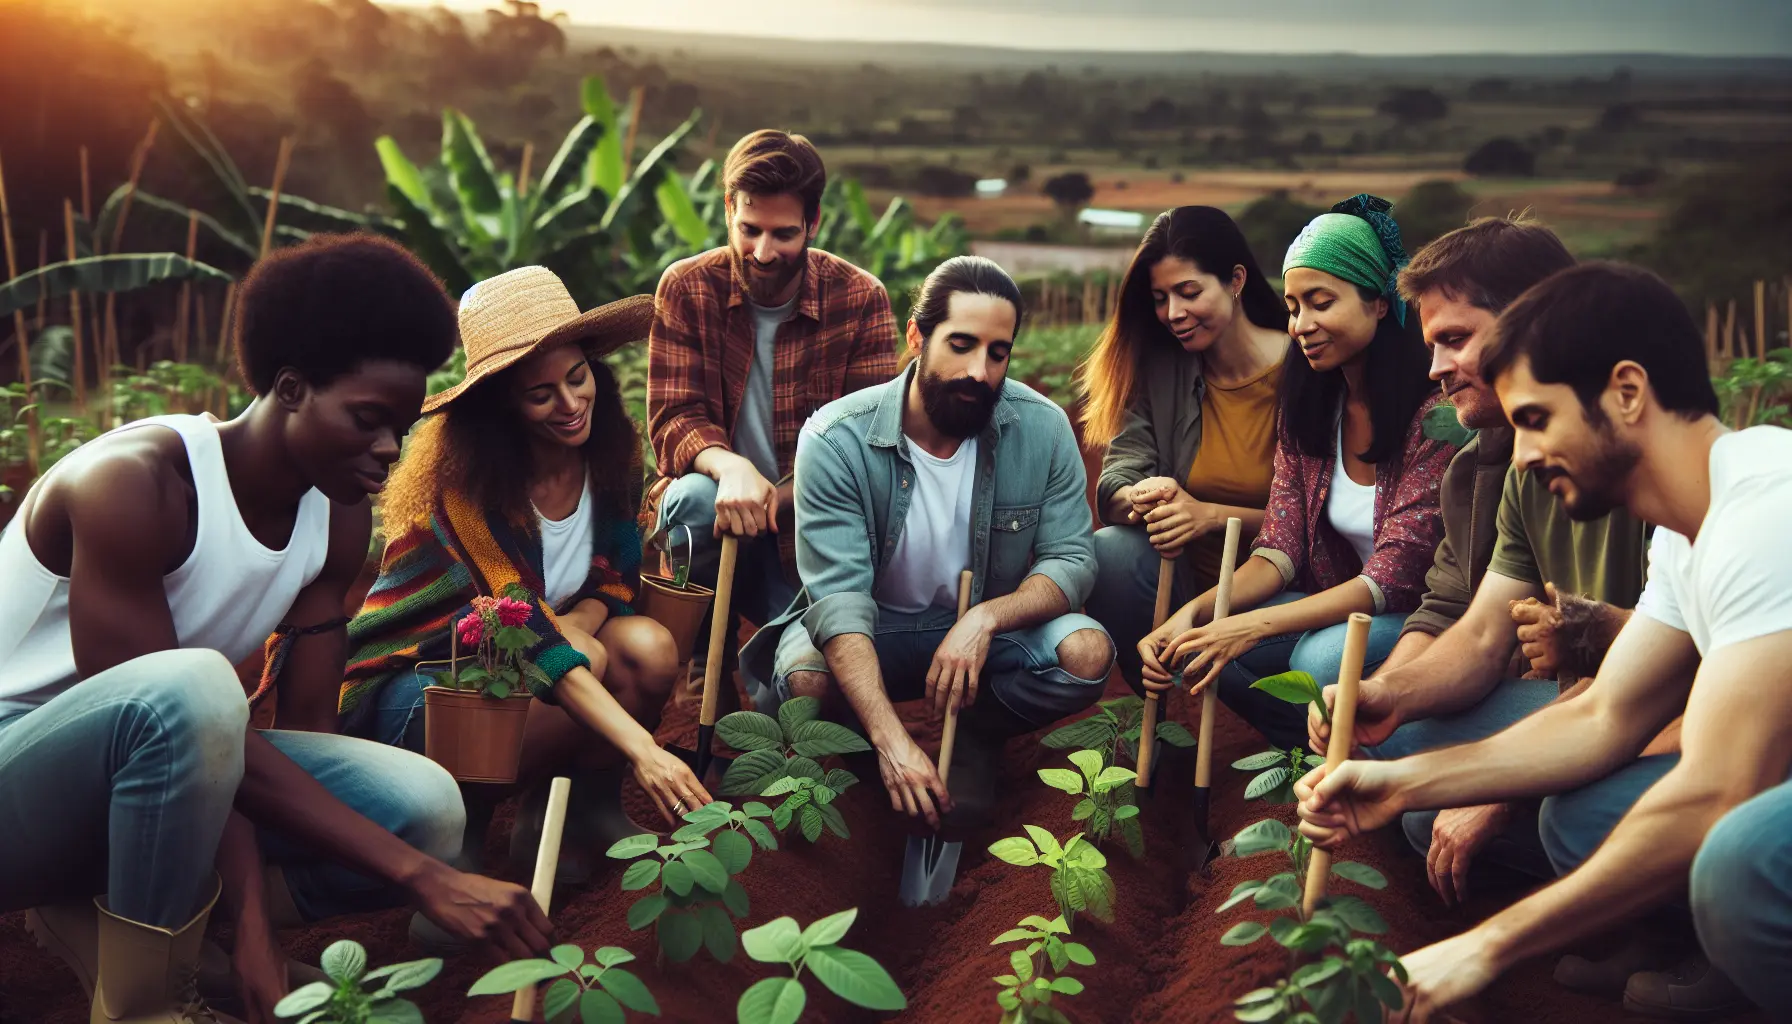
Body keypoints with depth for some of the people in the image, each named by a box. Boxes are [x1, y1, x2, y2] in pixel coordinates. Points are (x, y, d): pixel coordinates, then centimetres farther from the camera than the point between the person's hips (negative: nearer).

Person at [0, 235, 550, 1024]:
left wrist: (255, 923, -21)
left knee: (425, 806, -13)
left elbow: (300, 726, -4)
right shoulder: (134, 483, -25)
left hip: (150, 774, 6)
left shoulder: (339, 518, -4)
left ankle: (102, 916, -3)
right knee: (188, 689, -38)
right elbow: (167, 707, -29)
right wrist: (422, 877, -32)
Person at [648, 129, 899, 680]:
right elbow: (674, 422, -10)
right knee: (697, 500, -35)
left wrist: (776, 500, -26)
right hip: (723, 511, 0)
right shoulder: (686, 289, -4)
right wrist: (730, 467, -34)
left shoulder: (860, 299, -5)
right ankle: (705, 663, -7)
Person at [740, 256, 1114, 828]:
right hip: (868, 632, -2)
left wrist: (987, 617, -33)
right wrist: (892, 741, -41)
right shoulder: (837, 439, -22)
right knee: (807, 677, -34)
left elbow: (1071, 559, -11)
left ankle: (978, 735, 4)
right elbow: (840, 596, -29)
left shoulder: (1042, 428, -13)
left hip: (987, 629, 2)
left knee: (1088, 653, -26)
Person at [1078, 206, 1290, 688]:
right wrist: (1142, 500, -29)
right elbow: (1113, 490, -5)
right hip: (1184, 584, 3)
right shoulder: (1159, 368, 1)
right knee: (1110, 551, -27)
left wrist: (1210, 515, -26)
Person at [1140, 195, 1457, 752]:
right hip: (1341, 611, 6)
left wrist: (1249, 627, -32)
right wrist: (1193, 613, -22)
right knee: (1200, 644, -15)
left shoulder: (1433, 412, -20)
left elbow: (1393, 577, -23)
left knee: (1324, 657, -34)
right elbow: (1280, 550, -3)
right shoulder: (1306, 405, 2)